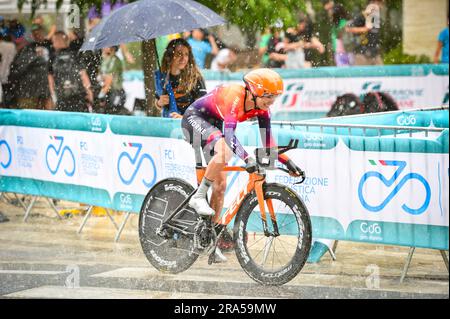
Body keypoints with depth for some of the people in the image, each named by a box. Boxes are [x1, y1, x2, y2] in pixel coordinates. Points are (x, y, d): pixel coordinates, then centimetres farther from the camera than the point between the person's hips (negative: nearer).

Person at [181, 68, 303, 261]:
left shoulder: (261, 108, -11)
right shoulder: (234, 96, -34)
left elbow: (268, 142, -6)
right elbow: (229, 134, -46)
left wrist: (288, 162, -17)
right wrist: (247, 159, -59)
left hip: (213, 125, 8)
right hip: (195, 118, -8)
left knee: (220, 184, 2)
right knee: (224, 151, -37)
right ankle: (198, 197, -24)